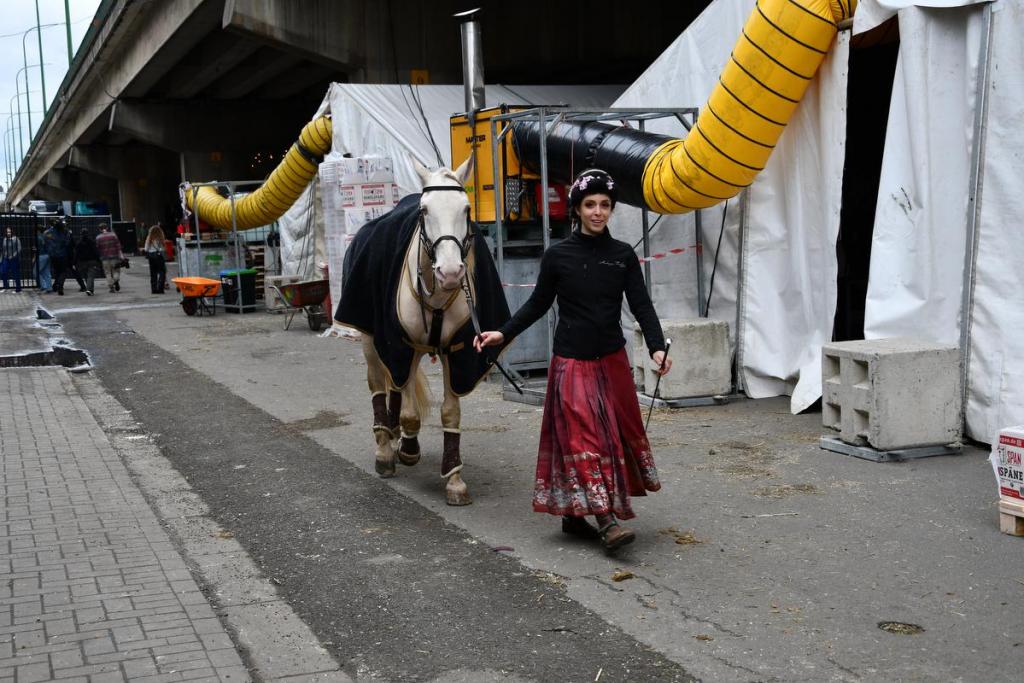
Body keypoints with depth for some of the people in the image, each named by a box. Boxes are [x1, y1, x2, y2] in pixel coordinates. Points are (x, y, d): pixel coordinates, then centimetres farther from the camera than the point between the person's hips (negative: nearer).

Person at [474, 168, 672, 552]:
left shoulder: (623, 255, 2)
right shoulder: (558, 256, -3)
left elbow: (641, 305, -4)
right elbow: (538, 304, 5)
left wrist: (656, 347, -18)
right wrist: (503, 334, -4)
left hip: (613, 360, 4)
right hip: (572, 362, -3)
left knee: (616, 434, 8)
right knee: (583, 436, -10)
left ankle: (573, 517, 21)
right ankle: (607, 521, -12)